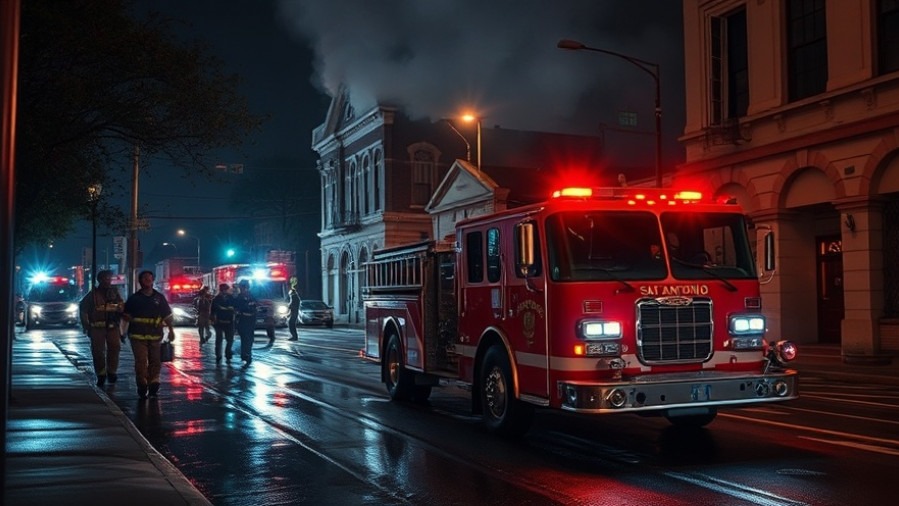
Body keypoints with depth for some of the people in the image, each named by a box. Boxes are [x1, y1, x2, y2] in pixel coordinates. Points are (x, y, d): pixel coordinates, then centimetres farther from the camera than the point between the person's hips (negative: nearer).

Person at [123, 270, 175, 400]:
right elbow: (125, 315, 12)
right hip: (138, 335, -2)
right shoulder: (134, 298, 8)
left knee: (155, 361, 4)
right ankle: (142, 386, 0)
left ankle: (153, 384, 14)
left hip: (155, 335, 2)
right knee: (141, 361, -7)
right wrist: (133, 321, -9)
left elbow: (167, 315, 12)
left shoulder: (159, 297, 10)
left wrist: (171, 330, 4)